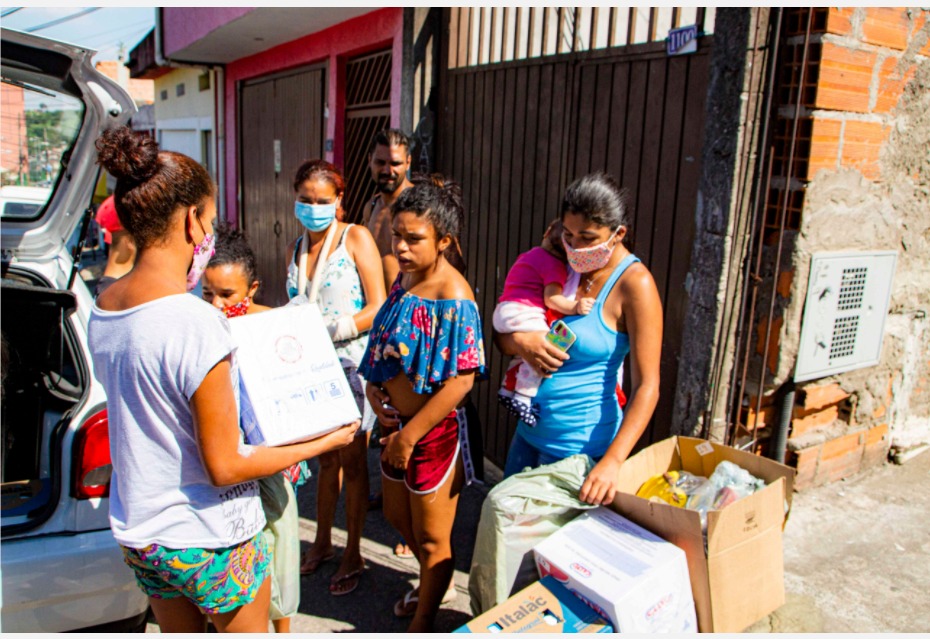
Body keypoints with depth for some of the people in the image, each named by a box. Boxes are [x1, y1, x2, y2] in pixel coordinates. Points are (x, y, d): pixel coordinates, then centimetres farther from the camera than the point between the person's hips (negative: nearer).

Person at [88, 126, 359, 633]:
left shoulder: (102, 309, -4)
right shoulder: (196, 322, -29)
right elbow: (225, 466, -23)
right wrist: (322, 443, -14)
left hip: (137, 532, 7)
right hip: (210, 539, -7)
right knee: (249, 631, 19)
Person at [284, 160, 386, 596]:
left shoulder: (356, 238, -6)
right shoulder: (298, 248, 12)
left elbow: (378, 307, -11)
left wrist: (333, 328, -20)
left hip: (351, 363, -5)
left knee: (352, 460, 4)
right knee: (325, 458, 14)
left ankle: (353, 555, 19)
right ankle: (322, 543, 30)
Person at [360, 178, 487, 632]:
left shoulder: (453, 298, -24)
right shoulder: (405, 278, 2)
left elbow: (459, 382, -26)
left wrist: (409, 436, -19)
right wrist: (373, 386, -3)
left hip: (433, 429, -9)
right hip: (397, 421, 9)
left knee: (431, 537, 13)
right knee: (397, 515, 27)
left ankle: (422, 624, 37)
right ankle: (436, 584, 54)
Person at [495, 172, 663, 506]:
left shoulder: (634, 284, -17)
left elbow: (647, 386, -20)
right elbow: (502, 336, 6)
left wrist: (612, 461, -30)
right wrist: (519, 342, -18)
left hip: (578, 444, -6)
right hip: (530, 429, 6)